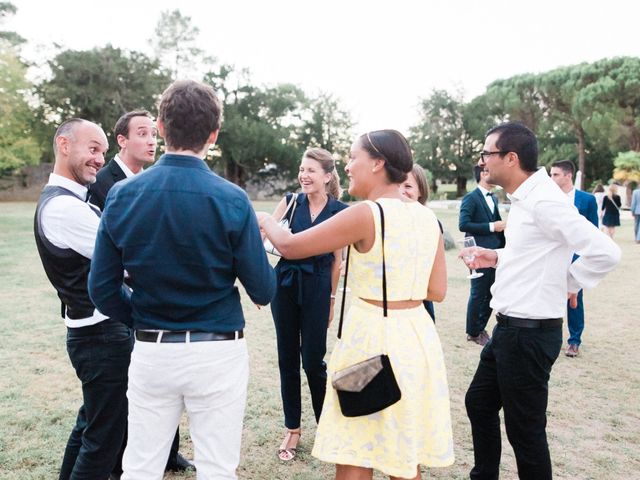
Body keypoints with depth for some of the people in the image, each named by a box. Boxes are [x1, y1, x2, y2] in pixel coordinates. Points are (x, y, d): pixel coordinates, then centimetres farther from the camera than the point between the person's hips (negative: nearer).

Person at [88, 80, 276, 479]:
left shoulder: (122, 195, -4)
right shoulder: (231, 200, -13)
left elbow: (102, 289, 0)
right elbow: (263, 292, -8)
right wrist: (262, 250, 11)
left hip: (151, 352, 3)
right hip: (218, 352, -2)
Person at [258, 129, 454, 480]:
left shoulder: (366, 214, -16)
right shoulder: (427, 217, 5)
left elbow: (289, 246, -9)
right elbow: (437, 291, 8)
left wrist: (264, 220, 10)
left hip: (372, 338, -7)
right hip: (417, 337, 8)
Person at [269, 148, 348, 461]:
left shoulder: (340, 211, -3)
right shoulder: (291, 201, 1)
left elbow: (337, 259, 2)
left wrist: (332, 299, 4)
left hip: (317, 288, -2)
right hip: (285, 283, 3)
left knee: (313, 360, 1)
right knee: (287, 358, 9)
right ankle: (292, 428, 24)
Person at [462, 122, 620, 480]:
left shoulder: (543, 199, -20)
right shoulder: (524, 198, 10)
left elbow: (604, 252, -26)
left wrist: (569, 285, -12)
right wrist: (497, 257, 9)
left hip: (529, 332, -10)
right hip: (511, 328, 10)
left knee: (525, 429, 6)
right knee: (479, 403, 22)